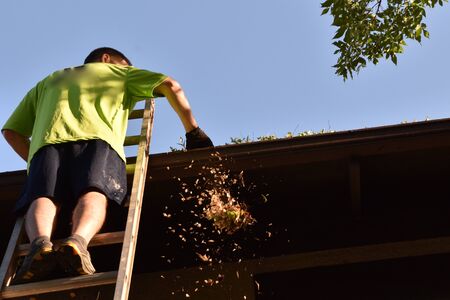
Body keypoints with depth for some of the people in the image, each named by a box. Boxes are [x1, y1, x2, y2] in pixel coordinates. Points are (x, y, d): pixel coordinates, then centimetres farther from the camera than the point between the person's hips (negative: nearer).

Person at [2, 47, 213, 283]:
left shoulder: (47, 82, 44)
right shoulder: (119, 72, 38)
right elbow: (170, 85, 24)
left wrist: (35, 162, 40)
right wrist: (193, 131, 25)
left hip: (49, 139, 3)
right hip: (97, 136, -2)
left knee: (43, 196, -17)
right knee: (94, 192, -23)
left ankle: (40, 243, -49)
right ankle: (77, 240, -54)